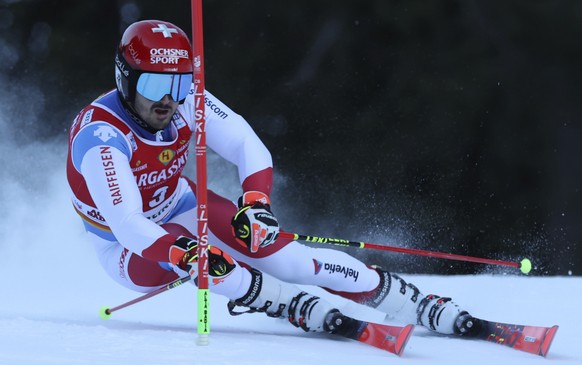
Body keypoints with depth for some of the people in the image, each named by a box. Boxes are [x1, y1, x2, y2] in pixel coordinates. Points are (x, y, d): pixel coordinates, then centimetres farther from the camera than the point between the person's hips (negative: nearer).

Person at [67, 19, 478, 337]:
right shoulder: (101, 136, -33)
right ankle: (306, 311, -38)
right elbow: (126, 225, -42)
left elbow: (247, 145, -19)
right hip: (128, 245, -4)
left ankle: (436, 311, -12)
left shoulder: (185, 101, -18)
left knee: (288, 258, -14)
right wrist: (186, 256, -57)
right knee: (179, 254, -39)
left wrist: (255, 202, -39)